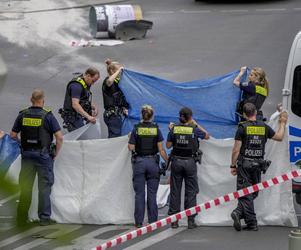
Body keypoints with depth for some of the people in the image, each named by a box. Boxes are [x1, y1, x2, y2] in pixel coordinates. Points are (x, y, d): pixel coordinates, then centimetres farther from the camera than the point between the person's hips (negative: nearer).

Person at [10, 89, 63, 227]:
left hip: (26, 154, 3)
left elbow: (13, 135, 4)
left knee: (25, 187, 9)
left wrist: (21, 147, 14)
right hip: (43, 154, -3)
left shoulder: (22, 115, 2)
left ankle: (21, 218, 11)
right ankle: (44, 218, 5)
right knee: (44, 187, 4)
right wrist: (55, 153, 1)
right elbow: (59, 137, -10)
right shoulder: (48, 116, -8)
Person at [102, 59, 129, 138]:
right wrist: (119, 70, -26)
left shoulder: (116, 81, 17)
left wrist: (124, 108, 11)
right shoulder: (107, 80, -10)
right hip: (112, 114, -9)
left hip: (117, 113, 9)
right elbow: (109, 82, -38)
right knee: (115, 135, -13)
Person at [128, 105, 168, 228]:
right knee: (152, 194, 6)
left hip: (139, 162, -1)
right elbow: (161, 149, -3)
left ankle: (139, 221, 3)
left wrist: (130, 138, 15)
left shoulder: (136, 129, -3)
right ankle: (152, 221, 6)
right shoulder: (156, 129, -1)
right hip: (153, 162, 1)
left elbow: (131, 147, -4)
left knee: (139, 194, 4)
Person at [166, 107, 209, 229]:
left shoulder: (174, 129, -2)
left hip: (176, 161, 2)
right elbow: (207, 136, 10)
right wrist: (196, 124, 17)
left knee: (175, 191, 7)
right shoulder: (194, 129, -6)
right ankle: (191, 220, 3)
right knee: (191, 191, 5)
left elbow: (168, 145, 5)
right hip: (190, 162, -2)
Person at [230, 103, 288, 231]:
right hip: (258, 164, 3)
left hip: (244, 164, -3)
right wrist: (282, 123, 30)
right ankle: (239, 212, -6)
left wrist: (233, 165, 1)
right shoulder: (264, 127, 2)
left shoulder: (243, 128, -7)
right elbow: (279, 137, 16)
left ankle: (252, 223, -9)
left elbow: (236, 150, -8)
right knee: (253, 192, 12)